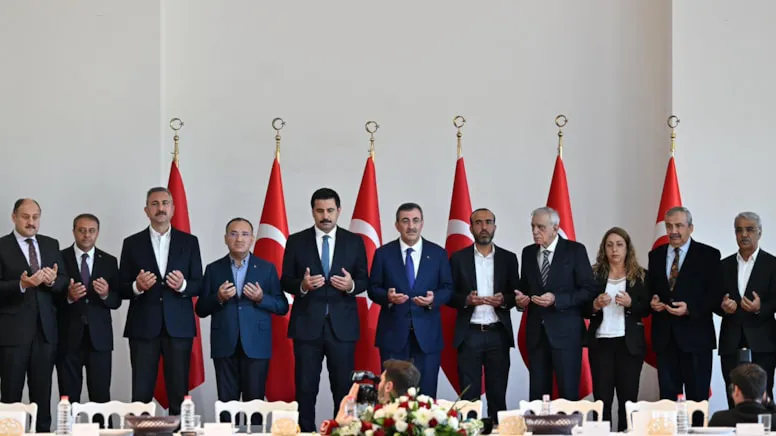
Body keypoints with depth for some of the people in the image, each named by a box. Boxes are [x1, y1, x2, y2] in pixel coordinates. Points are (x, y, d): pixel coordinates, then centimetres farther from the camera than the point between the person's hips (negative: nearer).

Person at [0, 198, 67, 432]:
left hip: (45, 329, 4)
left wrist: (52, 281, -13)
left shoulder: (51, 245, 12)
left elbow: (63, 281, 9)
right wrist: (22, 285, -28)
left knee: (42, 393, 10)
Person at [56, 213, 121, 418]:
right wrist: (68, 296, -22)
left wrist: (106, 294, -15)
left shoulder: (109, 261, 8)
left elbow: (116, 301, 6)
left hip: (99, 337, 1)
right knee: (69, 398, 3)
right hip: (68, 337, -1)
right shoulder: (59, 258, 1)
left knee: (101, 396, 0)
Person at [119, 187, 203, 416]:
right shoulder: (132, 243, 7)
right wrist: (137, 286, -16)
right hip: (143, 327, 0)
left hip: (178, 326, 0)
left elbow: (199, 284, 6)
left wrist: (183, 285, -14)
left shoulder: (189, 242, 8)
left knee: (179, 392, 1)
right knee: (141, 393, -1)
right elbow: (122, 288, 5)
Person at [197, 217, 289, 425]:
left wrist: (261, 298, -13)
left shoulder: (267, 268, 7)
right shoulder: (213, 269, 9)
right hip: (225, 345, 1)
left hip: (256, 345, -1)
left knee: (254, 401, -1)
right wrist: (218, 298, -12)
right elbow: (201, 309, 7)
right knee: (227, 402, 3)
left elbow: (282, 306, 5)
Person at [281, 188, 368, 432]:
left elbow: (365, 281, 7)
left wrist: (352, 285, -15)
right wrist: (302, 285, -17)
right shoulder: (296, 241, 4)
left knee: (343, 386, 2)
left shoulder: (354, 242, 5)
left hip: (342, 325, 0)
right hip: (307, 324, 0)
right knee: (305, 386, 3)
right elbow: (285, 281, 4)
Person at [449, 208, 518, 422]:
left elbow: (517, 295, 8)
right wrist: (466, 300, -16)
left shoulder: (508, 258, 8)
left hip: (498, 334, 1)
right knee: (469, 395, 0)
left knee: (498, 394, 4)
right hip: (469, 335, -1)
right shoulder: (458, 258, 4)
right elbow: (448, 295, 3)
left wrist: (504, 300, -13)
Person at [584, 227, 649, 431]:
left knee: (628, 396, 1)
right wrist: (595, 305, -14)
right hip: (600, 342, 1)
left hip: (629, 343, 0)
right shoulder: (594, 274, 6)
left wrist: (630, 304, -17)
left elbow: (646, 309, 1)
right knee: (601, 397, -1)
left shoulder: (640, 276, 4)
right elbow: (584, 311, 6)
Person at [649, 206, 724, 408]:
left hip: (695, 336, -4)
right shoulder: (656, 255, 13)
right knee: (666, 396, 5)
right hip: (665, 336, 4)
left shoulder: (708, 255, -1)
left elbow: (715, 294, -6)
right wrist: (652, 301, -4)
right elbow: (649, 290, 19)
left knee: (697, 398, 1)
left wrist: (690, 308, -19)